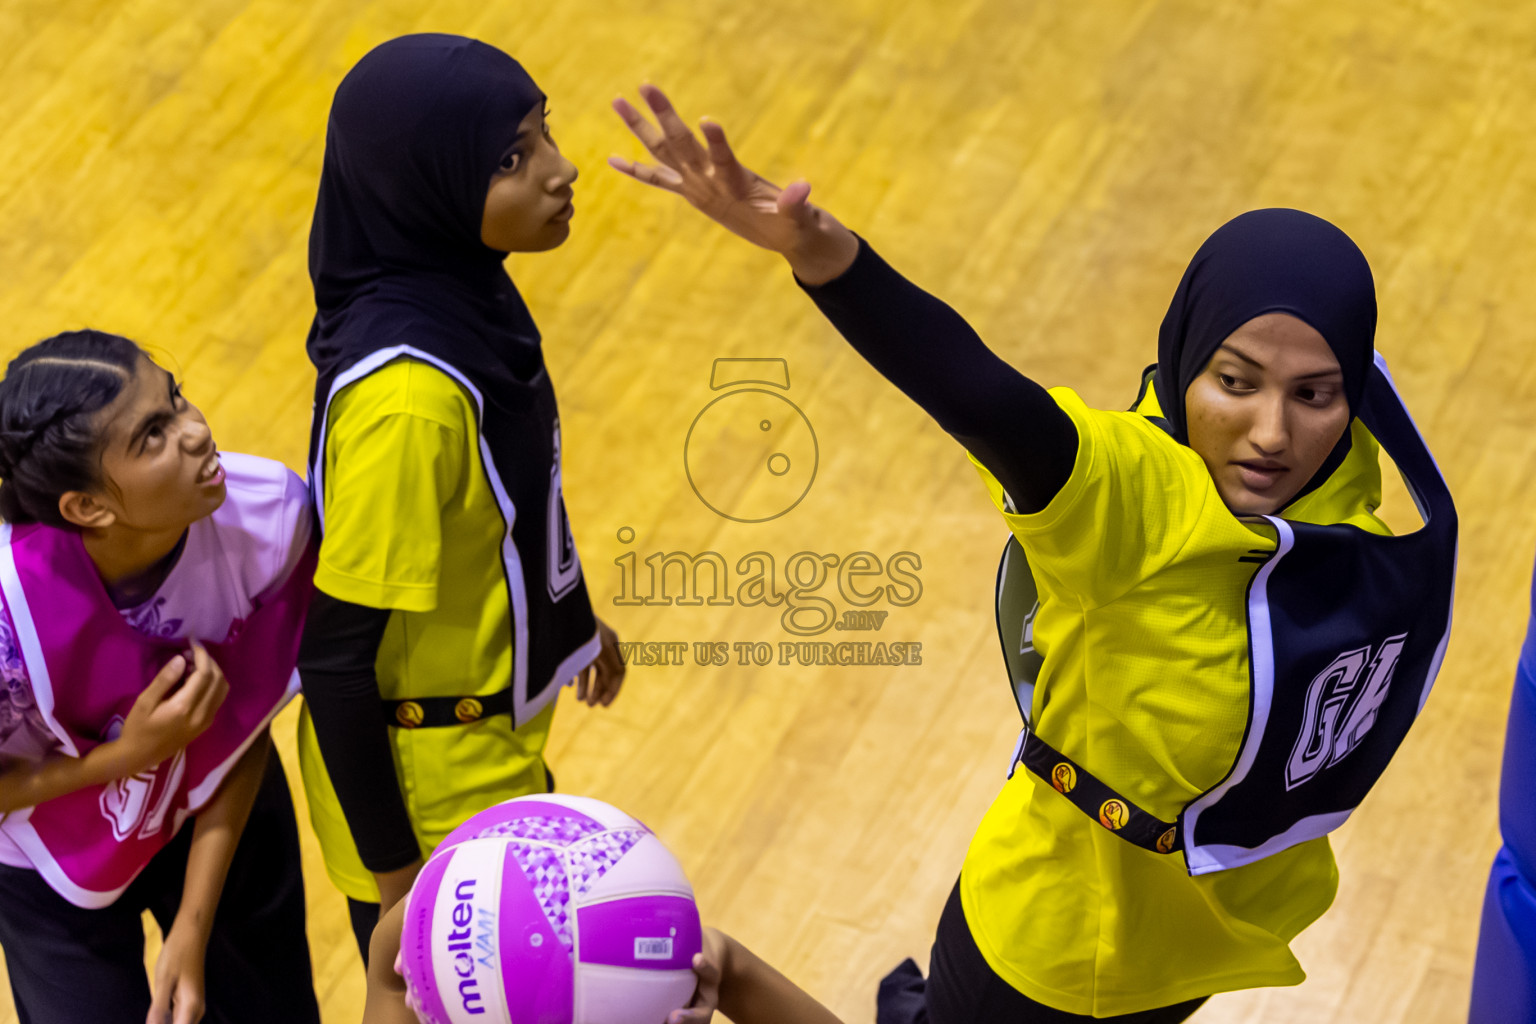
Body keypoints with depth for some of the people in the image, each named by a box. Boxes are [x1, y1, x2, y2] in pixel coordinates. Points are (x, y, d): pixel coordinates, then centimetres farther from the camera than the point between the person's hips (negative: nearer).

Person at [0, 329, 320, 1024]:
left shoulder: (270, 515, -28)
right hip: (58, 868, -3)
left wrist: (192, 931, -13)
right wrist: (129, 756, -31)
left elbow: (247, 727, -13)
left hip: (221, 824, 3)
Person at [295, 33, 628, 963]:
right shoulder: (404, 393, -34)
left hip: (496, 745, 8)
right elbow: (335, 653, -27)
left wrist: (568, 619, 24)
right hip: (430, 792, -8)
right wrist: (394, 869, -20)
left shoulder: (461, 289, -8)